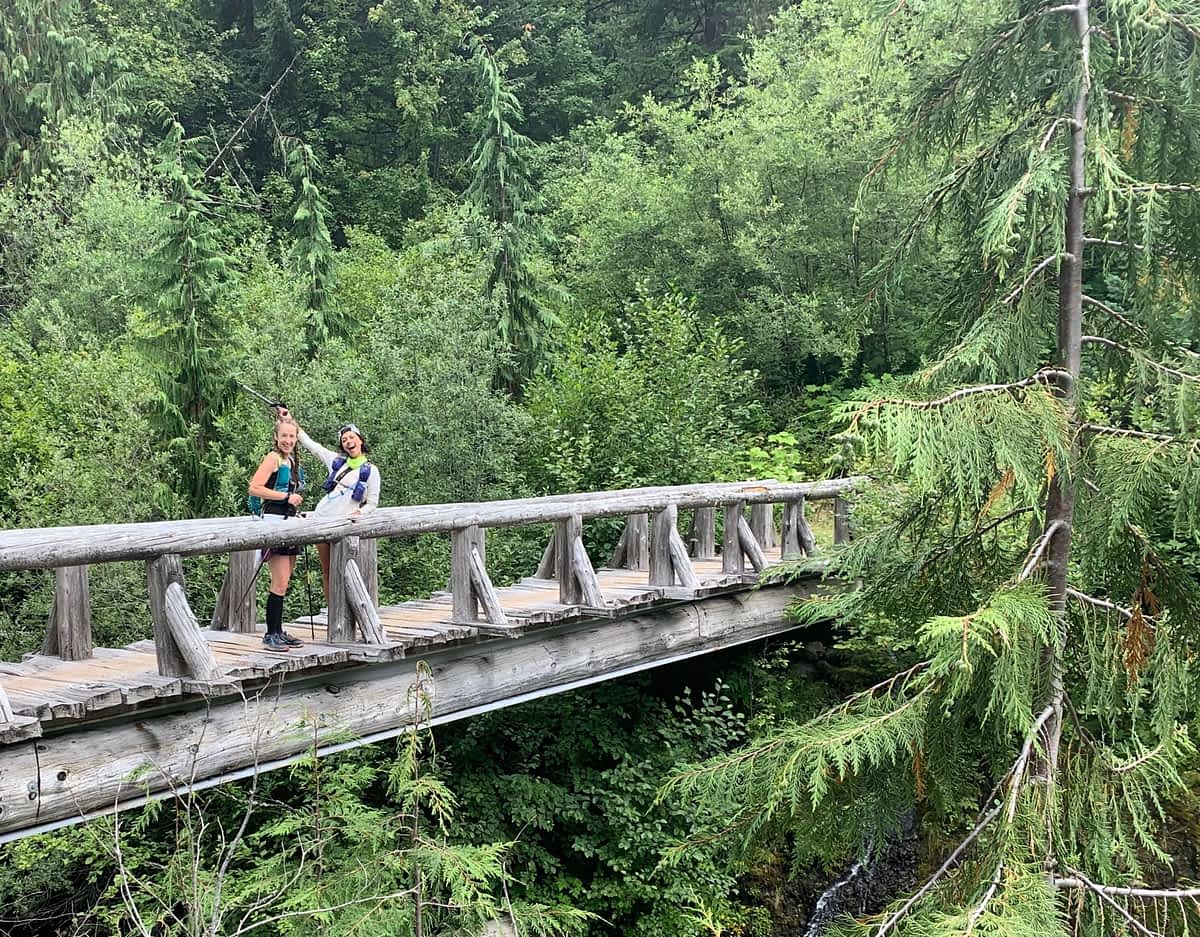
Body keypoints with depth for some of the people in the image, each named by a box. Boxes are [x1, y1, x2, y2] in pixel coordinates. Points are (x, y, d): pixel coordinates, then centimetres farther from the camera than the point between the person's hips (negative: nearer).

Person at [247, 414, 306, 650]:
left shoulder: (293, 460, 15)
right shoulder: (273, 458, -8)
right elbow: (254, 488, -18)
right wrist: (286, 496, -16)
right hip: (275, 521, -9)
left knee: (284, 582, 11)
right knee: (280, 583, -9)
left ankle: (279, 631, 17)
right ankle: (271, 634, -3)